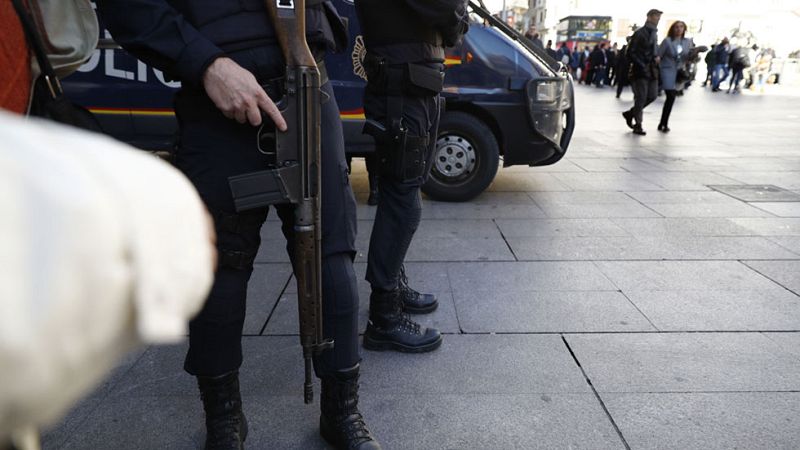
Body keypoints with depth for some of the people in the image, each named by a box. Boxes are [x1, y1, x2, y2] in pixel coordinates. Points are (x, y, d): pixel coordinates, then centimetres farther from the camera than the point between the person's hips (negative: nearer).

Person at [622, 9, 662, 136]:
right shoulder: (639, 33, -7)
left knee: (652, 96, 4)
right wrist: (641, 65, -16)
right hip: (640, 71, -7)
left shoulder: (654, 33, 17)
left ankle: (630, 113, 23)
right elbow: (630, 53, -10)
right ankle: (638, 125, 5)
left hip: (652, 71, 7)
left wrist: (656, 58, 4)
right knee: (641, 98, -6)